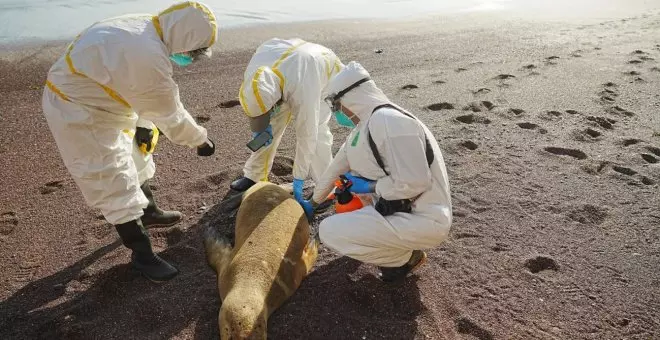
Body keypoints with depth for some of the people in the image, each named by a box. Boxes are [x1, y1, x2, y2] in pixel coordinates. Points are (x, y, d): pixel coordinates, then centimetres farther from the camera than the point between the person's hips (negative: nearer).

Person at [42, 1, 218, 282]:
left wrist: (144, 124, 5)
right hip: (77, 112, -10)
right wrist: (201, 140, -8)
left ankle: (148, 212, 45)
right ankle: (141, 254, 11)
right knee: (115, 184, -4)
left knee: (132, 160, 23)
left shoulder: (143, 28, -4)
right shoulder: (149, 58, -34)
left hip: (89, 100, 10)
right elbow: (170, 114, -21)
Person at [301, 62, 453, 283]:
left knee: (330, 231, -14)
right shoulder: (364, 127, 8)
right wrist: (313, 202, 30)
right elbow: (336, 168, 19)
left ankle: (405, 257, 2)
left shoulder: (388, 121, -23)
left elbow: (414, 183, -28)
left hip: (423, 220, -9)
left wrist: (369, 187, -13)